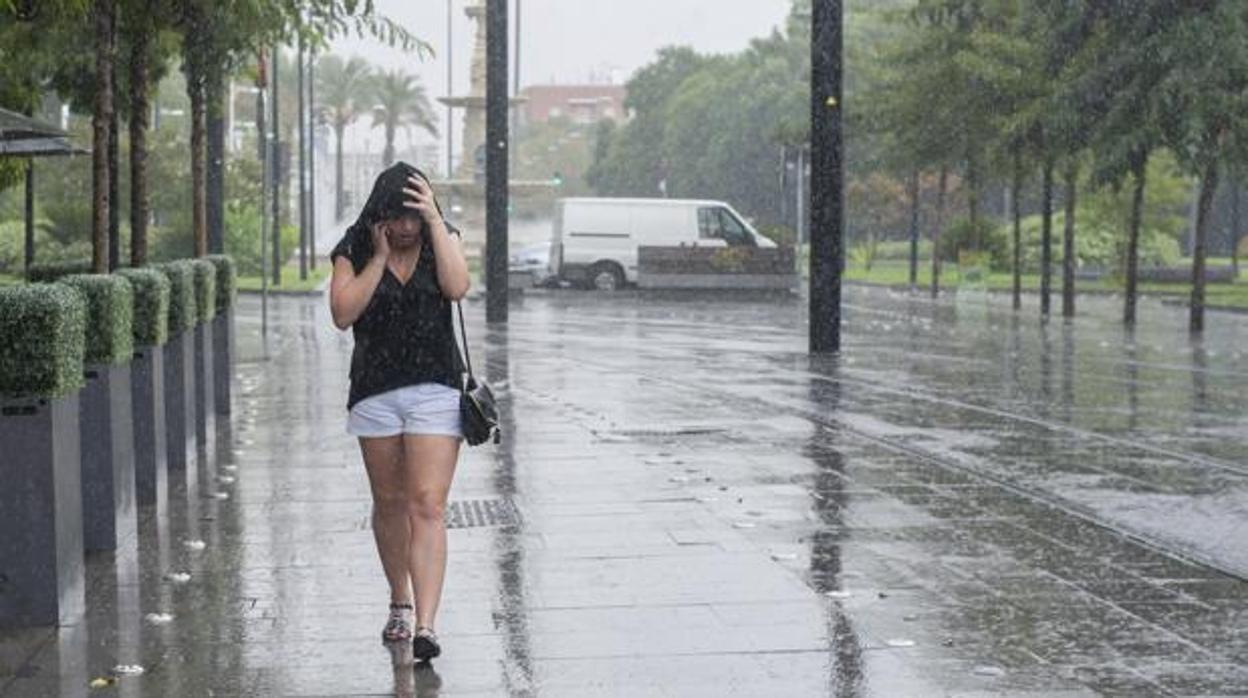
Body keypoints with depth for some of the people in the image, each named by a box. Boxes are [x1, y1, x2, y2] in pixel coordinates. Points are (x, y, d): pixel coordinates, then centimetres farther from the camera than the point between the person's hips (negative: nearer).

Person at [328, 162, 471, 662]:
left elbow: (457, 287, -16)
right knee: (389, 503, 14)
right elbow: (343, 313, -14)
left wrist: (436, 220, -17)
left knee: (428, 507, -12)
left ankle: (425, 625, -18)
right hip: (376, 391, 2)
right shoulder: (354, 250, -1)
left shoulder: (440, 238, 3)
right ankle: (400, 602, 35)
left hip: (435, 390, -1)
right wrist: (380, 256, -14)